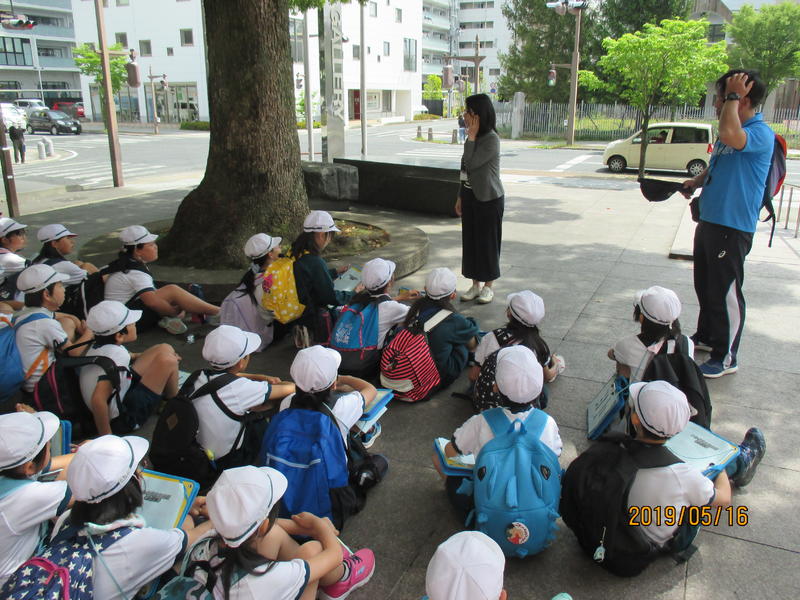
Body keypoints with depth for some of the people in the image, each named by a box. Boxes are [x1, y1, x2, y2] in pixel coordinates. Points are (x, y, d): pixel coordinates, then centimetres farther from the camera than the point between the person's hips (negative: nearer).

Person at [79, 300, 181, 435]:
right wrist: (106, 437, -31)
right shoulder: (116, 356, -31)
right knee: (167, 362, -14)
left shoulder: (97, 346, -3)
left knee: (165, 349, 7)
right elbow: (98, 399, -40)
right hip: (121, 420, -9)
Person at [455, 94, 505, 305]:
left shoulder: (491, 139, -17)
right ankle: (475, 285, 23)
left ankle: (488, 286, 16)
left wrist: (471, 136, -20)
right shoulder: (473, 137, 10)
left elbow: (471, 163, -25)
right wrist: (460, 197, 16)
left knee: (487, 241, 3)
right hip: (470, 196, 8)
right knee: (470, 240, 11)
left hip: (489, 199, -8)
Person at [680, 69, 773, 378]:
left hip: (733, 228, -9)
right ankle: (706, 337, 38)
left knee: (725, 292, -1)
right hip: (709, 221, 9)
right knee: (705, 286, 20)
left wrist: (733, 96, -25)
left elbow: (730, 136, -40)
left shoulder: (761, 134, -17)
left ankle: (726, 357, 13)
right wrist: (696, 181, 6)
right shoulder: (731, 131, 12)